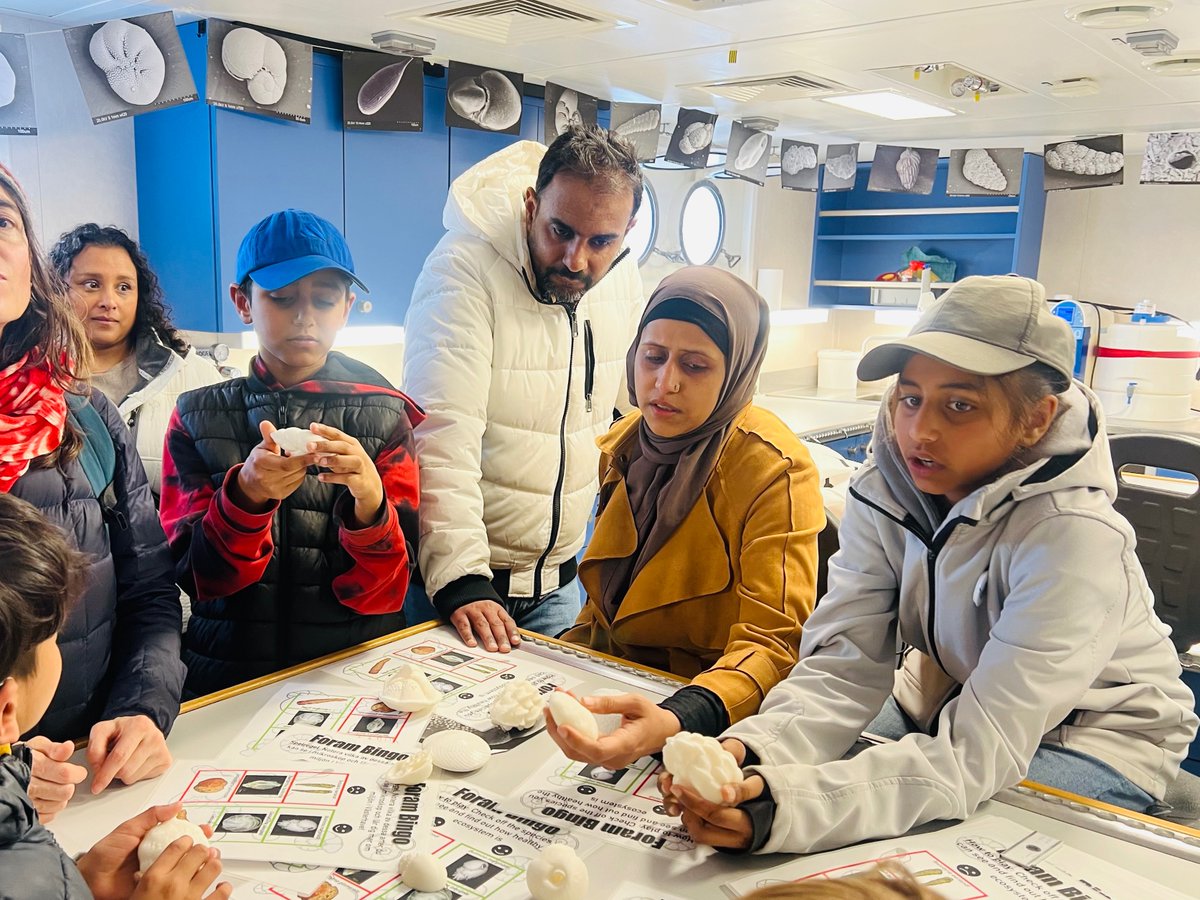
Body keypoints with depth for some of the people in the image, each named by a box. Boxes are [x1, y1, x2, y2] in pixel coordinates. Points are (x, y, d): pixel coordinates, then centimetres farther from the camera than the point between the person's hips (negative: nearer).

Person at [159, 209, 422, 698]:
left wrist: (370, 500, -23)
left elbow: (384, 593, -4)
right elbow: (196, 576, -2)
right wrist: (245, 495, -19)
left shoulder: (384, 415, 2)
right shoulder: (198, 416, 5)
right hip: (228, 677, 1)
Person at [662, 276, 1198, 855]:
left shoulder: (1073, 537, -31)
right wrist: (753, 753, -40)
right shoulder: (885, 487, -15)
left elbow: (980, 750, -36)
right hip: (943, 704, 4)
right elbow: (844, 665, -19)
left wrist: (785, 807, -50)